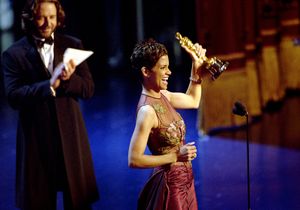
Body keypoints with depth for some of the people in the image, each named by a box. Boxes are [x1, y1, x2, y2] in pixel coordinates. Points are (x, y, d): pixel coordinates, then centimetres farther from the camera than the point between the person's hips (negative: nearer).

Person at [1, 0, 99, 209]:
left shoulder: (73, 45, 5)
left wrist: (68, 79, -19)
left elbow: (89, 89, 1)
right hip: (36, 136, -2)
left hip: (71, 133, 2)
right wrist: (50, 85, -25)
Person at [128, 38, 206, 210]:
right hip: (170, 184, -8)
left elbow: (193, 101, 21)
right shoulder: (147, 110, -23)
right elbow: (134, 160, -25)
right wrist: (176, 156, -23)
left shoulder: (162, 95, 1)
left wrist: (197, 65, 10)